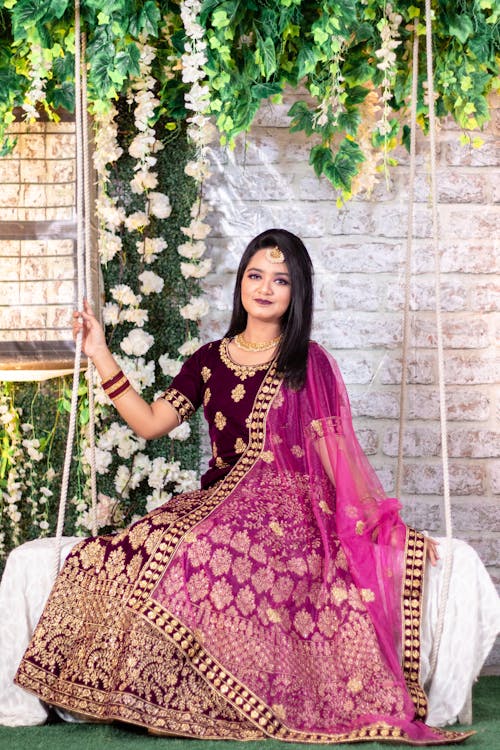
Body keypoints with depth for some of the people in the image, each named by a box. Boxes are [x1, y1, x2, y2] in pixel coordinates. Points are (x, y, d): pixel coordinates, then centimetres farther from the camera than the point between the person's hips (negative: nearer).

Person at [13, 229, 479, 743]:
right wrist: (100, 355, 11)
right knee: (110, 555, -23)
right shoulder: (209, 361, 15)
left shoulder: (308, 363, 5)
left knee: (205, 553, -35)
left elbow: (331, 449, 1)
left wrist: (380, 521, -8)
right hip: (216, 501, 4)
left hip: (288, 504, -4)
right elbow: (150, 422, 12)